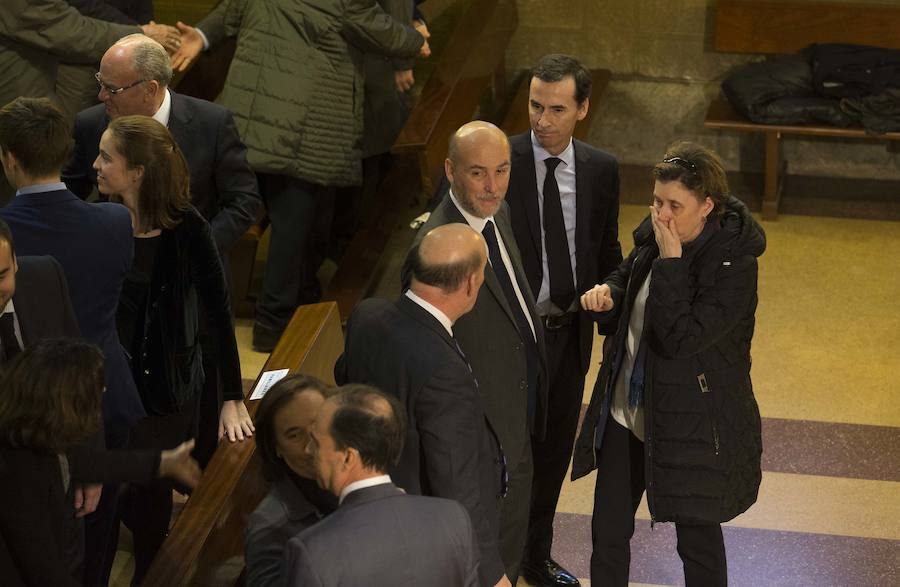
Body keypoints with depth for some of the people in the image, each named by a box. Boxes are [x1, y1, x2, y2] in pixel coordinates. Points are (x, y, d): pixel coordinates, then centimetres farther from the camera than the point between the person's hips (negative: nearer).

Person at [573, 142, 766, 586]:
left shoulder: (733, 264, -23)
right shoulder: (653, 235, -3)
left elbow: (681, 337, -31)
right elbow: (627, 277, 17)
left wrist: (670, 260, -28)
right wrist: (607, 293, -6)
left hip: (691, 426, -6)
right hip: (626, 412, 7)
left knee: (697, 540, 12)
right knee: (608, 532, 15)